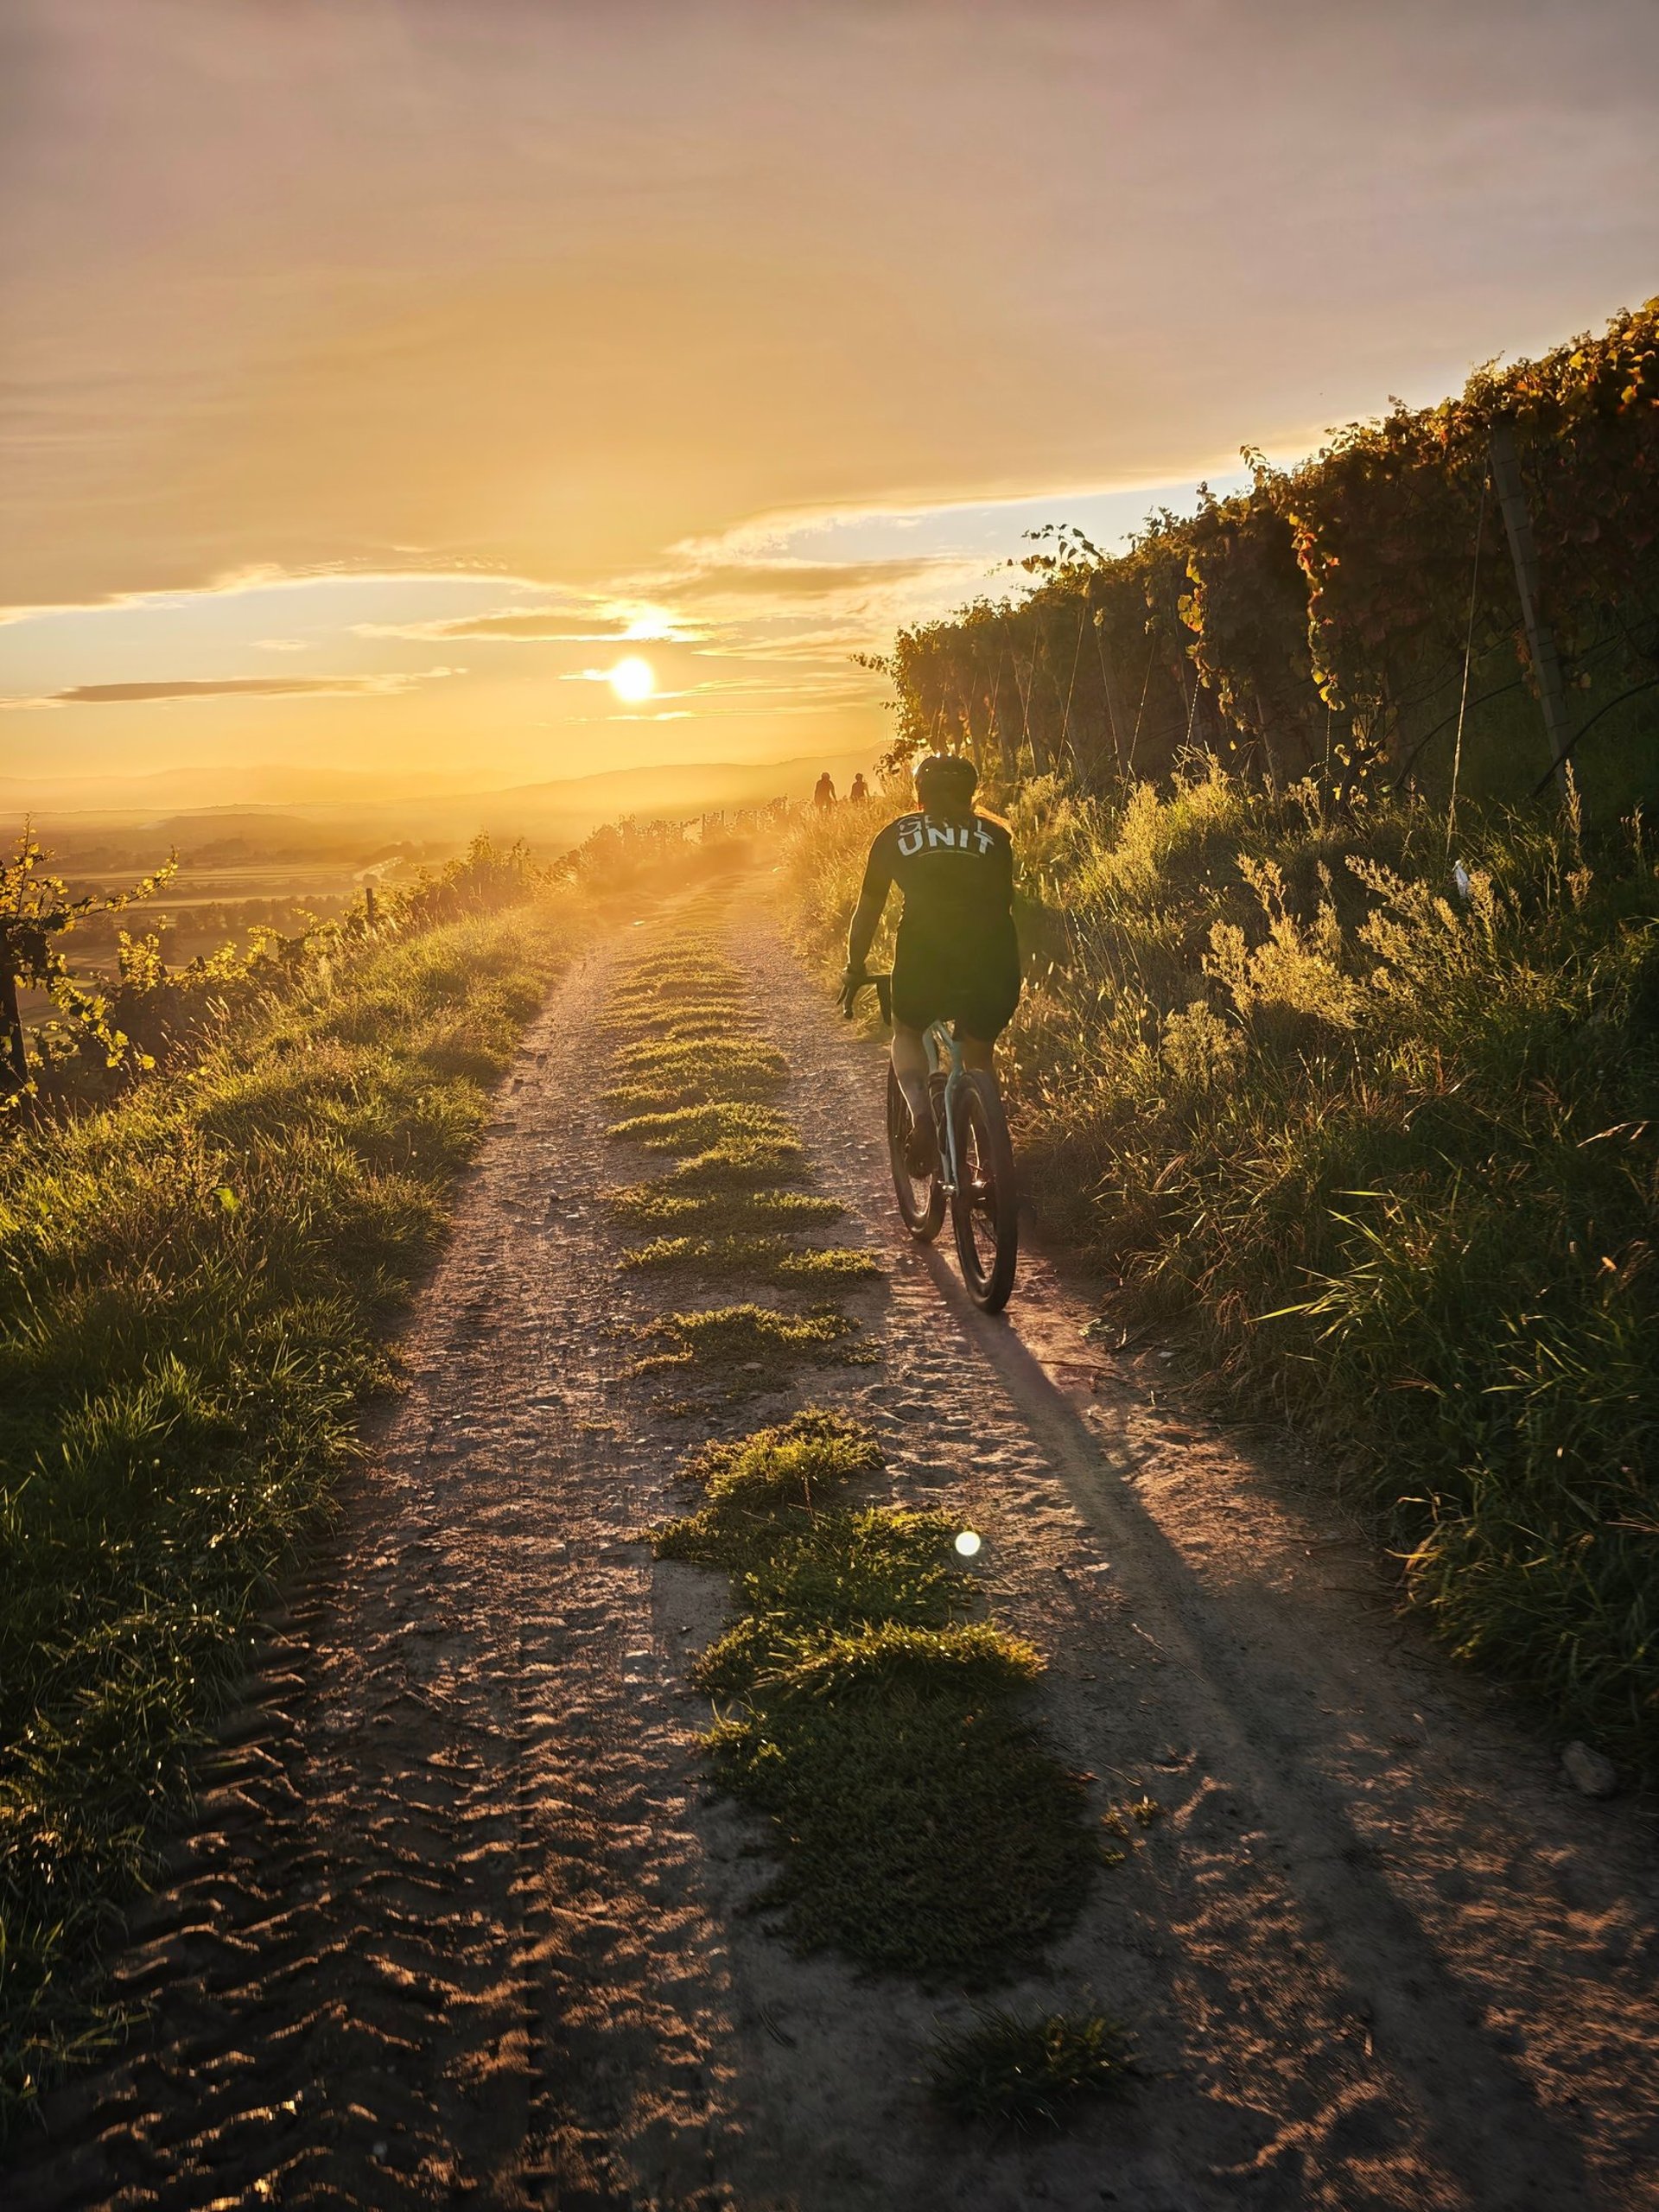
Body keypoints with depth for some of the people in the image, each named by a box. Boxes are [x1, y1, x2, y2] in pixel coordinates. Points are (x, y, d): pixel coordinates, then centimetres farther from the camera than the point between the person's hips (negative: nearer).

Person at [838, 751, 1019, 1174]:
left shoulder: (897, 835, 22)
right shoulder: (994, 835, 24)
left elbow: (867, 913, 30)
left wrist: (855, 971, 44)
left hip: (925, 957, -2)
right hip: (994, 962, 2)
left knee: (906, 1033, 28)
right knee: (980, 1053, 27)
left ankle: (921, 1116, 1)